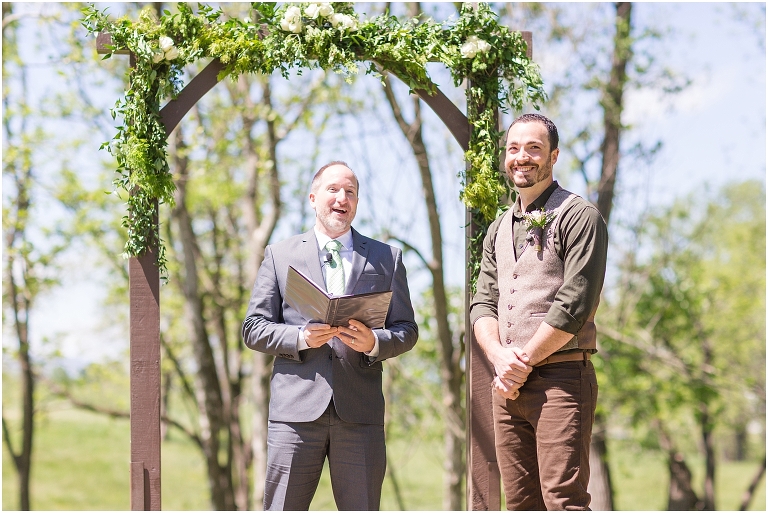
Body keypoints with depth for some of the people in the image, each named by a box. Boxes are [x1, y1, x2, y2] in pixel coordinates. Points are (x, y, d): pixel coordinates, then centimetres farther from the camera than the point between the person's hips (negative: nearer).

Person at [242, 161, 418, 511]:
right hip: (296, 408, -1)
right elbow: (254, 328, 8)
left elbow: (407, 330, 12)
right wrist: (300, 338, -11)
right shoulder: (280, 255, 13)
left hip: (360, 412, 1)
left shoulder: (387, 258, 15)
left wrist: (374, 343, -10)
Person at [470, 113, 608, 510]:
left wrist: (524, 361, -9)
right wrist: (500, 357, -6)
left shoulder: (578, 217, -3)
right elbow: (482, 304, 14)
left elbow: (575, 305, -12)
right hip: (508, 384, 7)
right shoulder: (499, 229, 20)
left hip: (560, 379, -7)